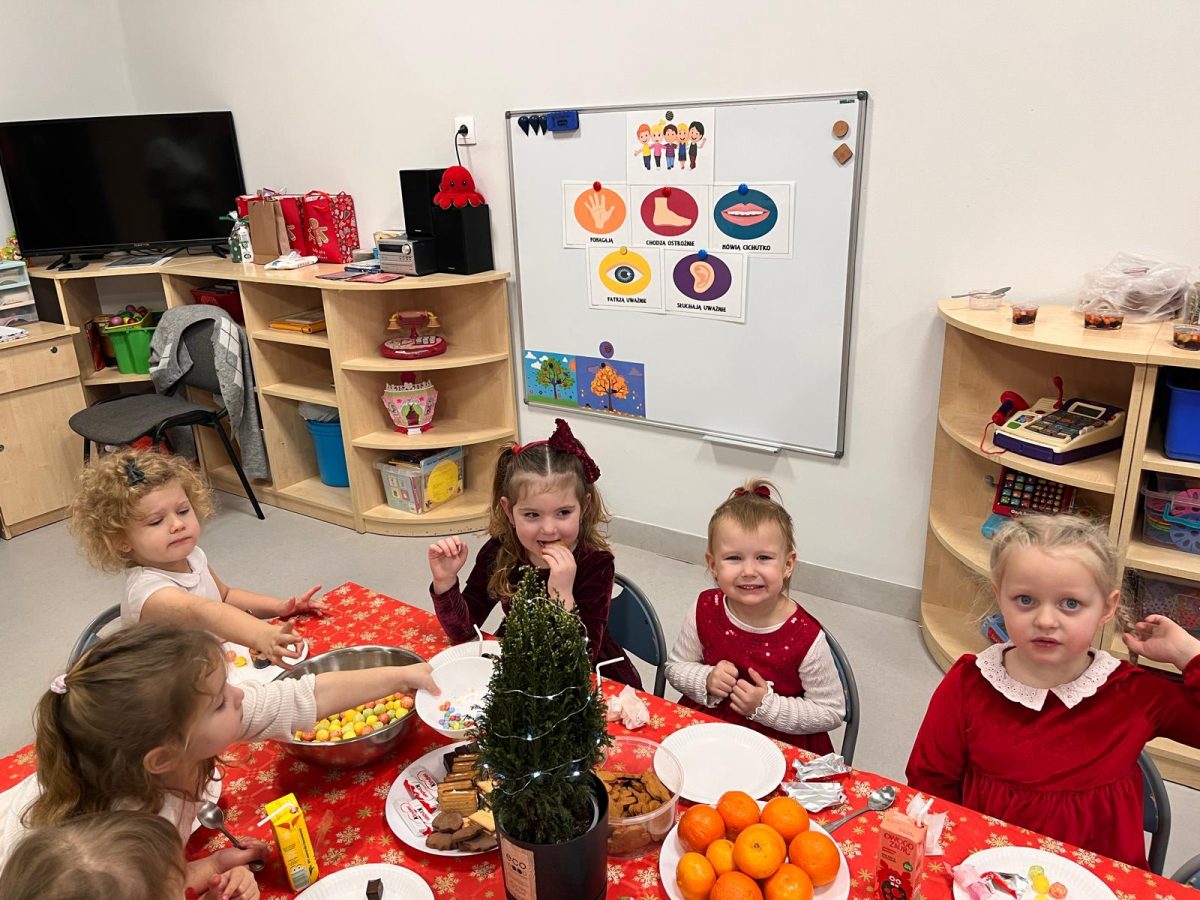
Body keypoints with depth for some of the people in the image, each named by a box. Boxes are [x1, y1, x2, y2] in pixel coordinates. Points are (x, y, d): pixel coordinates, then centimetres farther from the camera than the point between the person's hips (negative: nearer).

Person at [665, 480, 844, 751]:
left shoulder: (807, 638, -19)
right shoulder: (704, 610, -10)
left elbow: (831, 712, -7)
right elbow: (675, 668, 6)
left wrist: (766, 706, -18)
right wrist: (706, 680, -14)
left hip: (781, 744, -3)